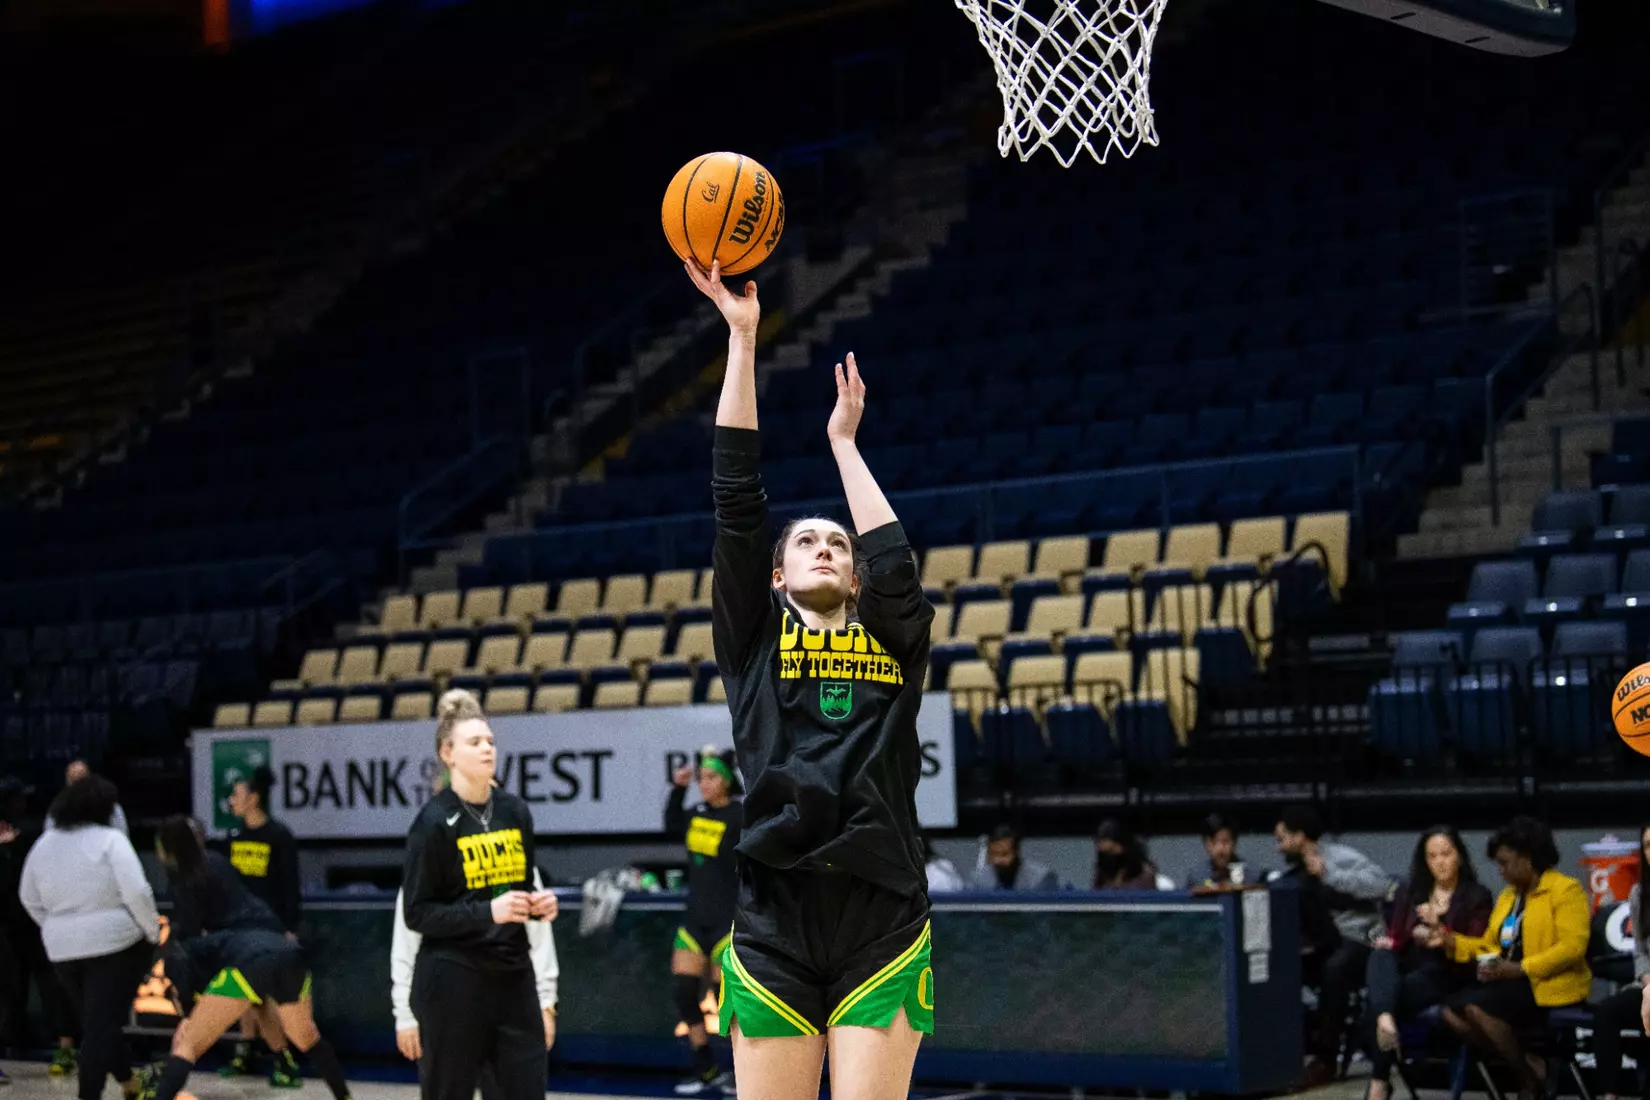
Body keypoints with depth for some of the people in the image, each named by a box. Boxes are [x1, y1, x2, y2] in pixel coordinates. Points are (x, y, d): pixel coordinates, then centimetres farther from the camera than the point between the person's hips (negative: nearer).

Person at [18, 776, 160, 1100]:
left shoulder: (43, 844, 9)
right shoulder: (110, 840, -11)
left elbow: (30, 899, 17)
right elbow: (136, 892, -18)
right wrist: (153, 933, -6)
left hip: (63, 950, 6)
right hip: (114, 944, -6)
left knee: (96, 1022, 17)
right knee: (103, 1025, -6)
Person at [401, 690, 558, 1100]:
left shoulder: (515, 811, 8)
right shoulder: (434, 821, -9)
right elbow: (416, 913, -11)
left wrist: (537, 904, 0)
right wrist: (488, 912, -21)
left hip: (514, 978, 5)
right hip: (453, 982, -5)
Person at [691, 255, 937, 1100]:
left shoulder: (893, 642, 16)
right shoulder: (753, 638, 12)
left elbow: (895, 560, -2)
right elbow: (737, 502, 6)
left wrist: (842, 440, 12)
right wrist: (741, 337, 4)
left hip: (882, 926, 1)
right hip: (774, 927, -1)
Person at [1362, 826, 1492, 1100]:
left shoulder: (1477, 897, 5)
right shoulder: (1409, 890, 18)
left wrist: (1440, 929, -17)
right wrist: (1387, 943, -8)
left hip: (1447, 974, -4)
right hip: (1406, 966, 4)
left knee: (1374, 1003, -31)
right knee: (1381, 955, -34)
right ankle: (1385, 1018, -61)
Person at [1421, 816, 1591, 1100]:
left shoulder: (1565, 890, -8)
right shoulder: (1508, 895, 19)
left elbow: (1572, 947, -19)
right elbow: (1491, 945, 18)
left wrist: (1520, 969, -25)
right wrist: (1451, 941, 2)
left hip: (1549, 984, -9)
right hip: (1510, 980, 9)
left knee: (1478, 1008, -29)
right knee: (1452, 1012, -15)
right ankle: (1525, 1065, -7)